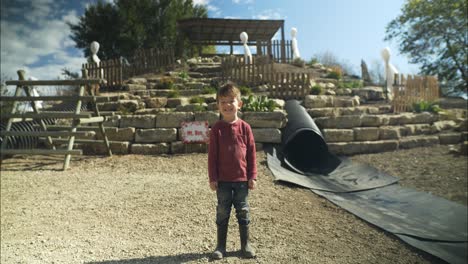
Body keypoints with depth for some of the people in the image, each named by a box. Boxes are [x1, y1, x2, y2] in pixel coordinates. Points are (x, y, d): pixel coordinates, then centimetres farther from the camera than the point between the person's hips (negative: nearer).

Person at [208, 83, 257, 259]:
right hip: (222, 180, 0)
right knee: (222, 213, 11)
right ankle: (221, 246, 24)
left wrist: (252, 176, -1)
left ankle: (245, 245, 27)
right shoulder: (217, 129, -4)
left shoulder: (245, 127, -2)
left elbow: (251, 153, 1)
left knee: (243, 212, 12)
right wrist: (212, 178, -5)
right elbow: (212, 155, -3)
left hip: (242, 179, 1)